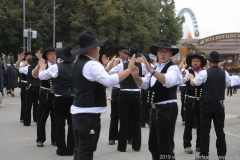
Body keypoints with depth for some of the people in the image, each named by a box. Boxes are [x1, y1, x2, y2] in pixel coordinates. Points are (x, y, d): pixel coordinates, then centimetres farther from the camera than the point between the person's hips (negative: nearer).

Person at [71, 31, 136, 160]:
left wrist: (108, 67, 24)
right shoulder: (92, 64, -17)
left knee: (79, 149, 14)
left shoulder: (78, 63, 13)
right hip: (89, 114, -9)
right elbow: (109, 81, -30)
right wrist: (129, 69, -23)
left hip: (78, 112, 9)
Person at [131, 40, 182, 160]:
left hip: (167, 110, -9)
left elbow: (169, 81, -33)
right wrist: (136, 76, -9)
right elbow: (143, 84, 12)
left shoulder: (173, 68, -12)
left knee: (166, 146, -4)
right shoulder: (156, 68, 14)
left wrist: (151, 71, -43)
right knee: (153, 145, 17)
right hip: (155, 109, 9)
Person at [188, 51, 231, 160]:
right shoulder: (224, 73, 0)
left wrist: (191, 77, 17)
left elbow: (193, 83, -4)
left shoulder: (205, 73, -11)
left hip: (207, 105, -3)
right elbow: (228, 84, 17)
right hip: (219, 104, 3)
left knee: (205, 130, 2)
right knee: (220, 130, 8)